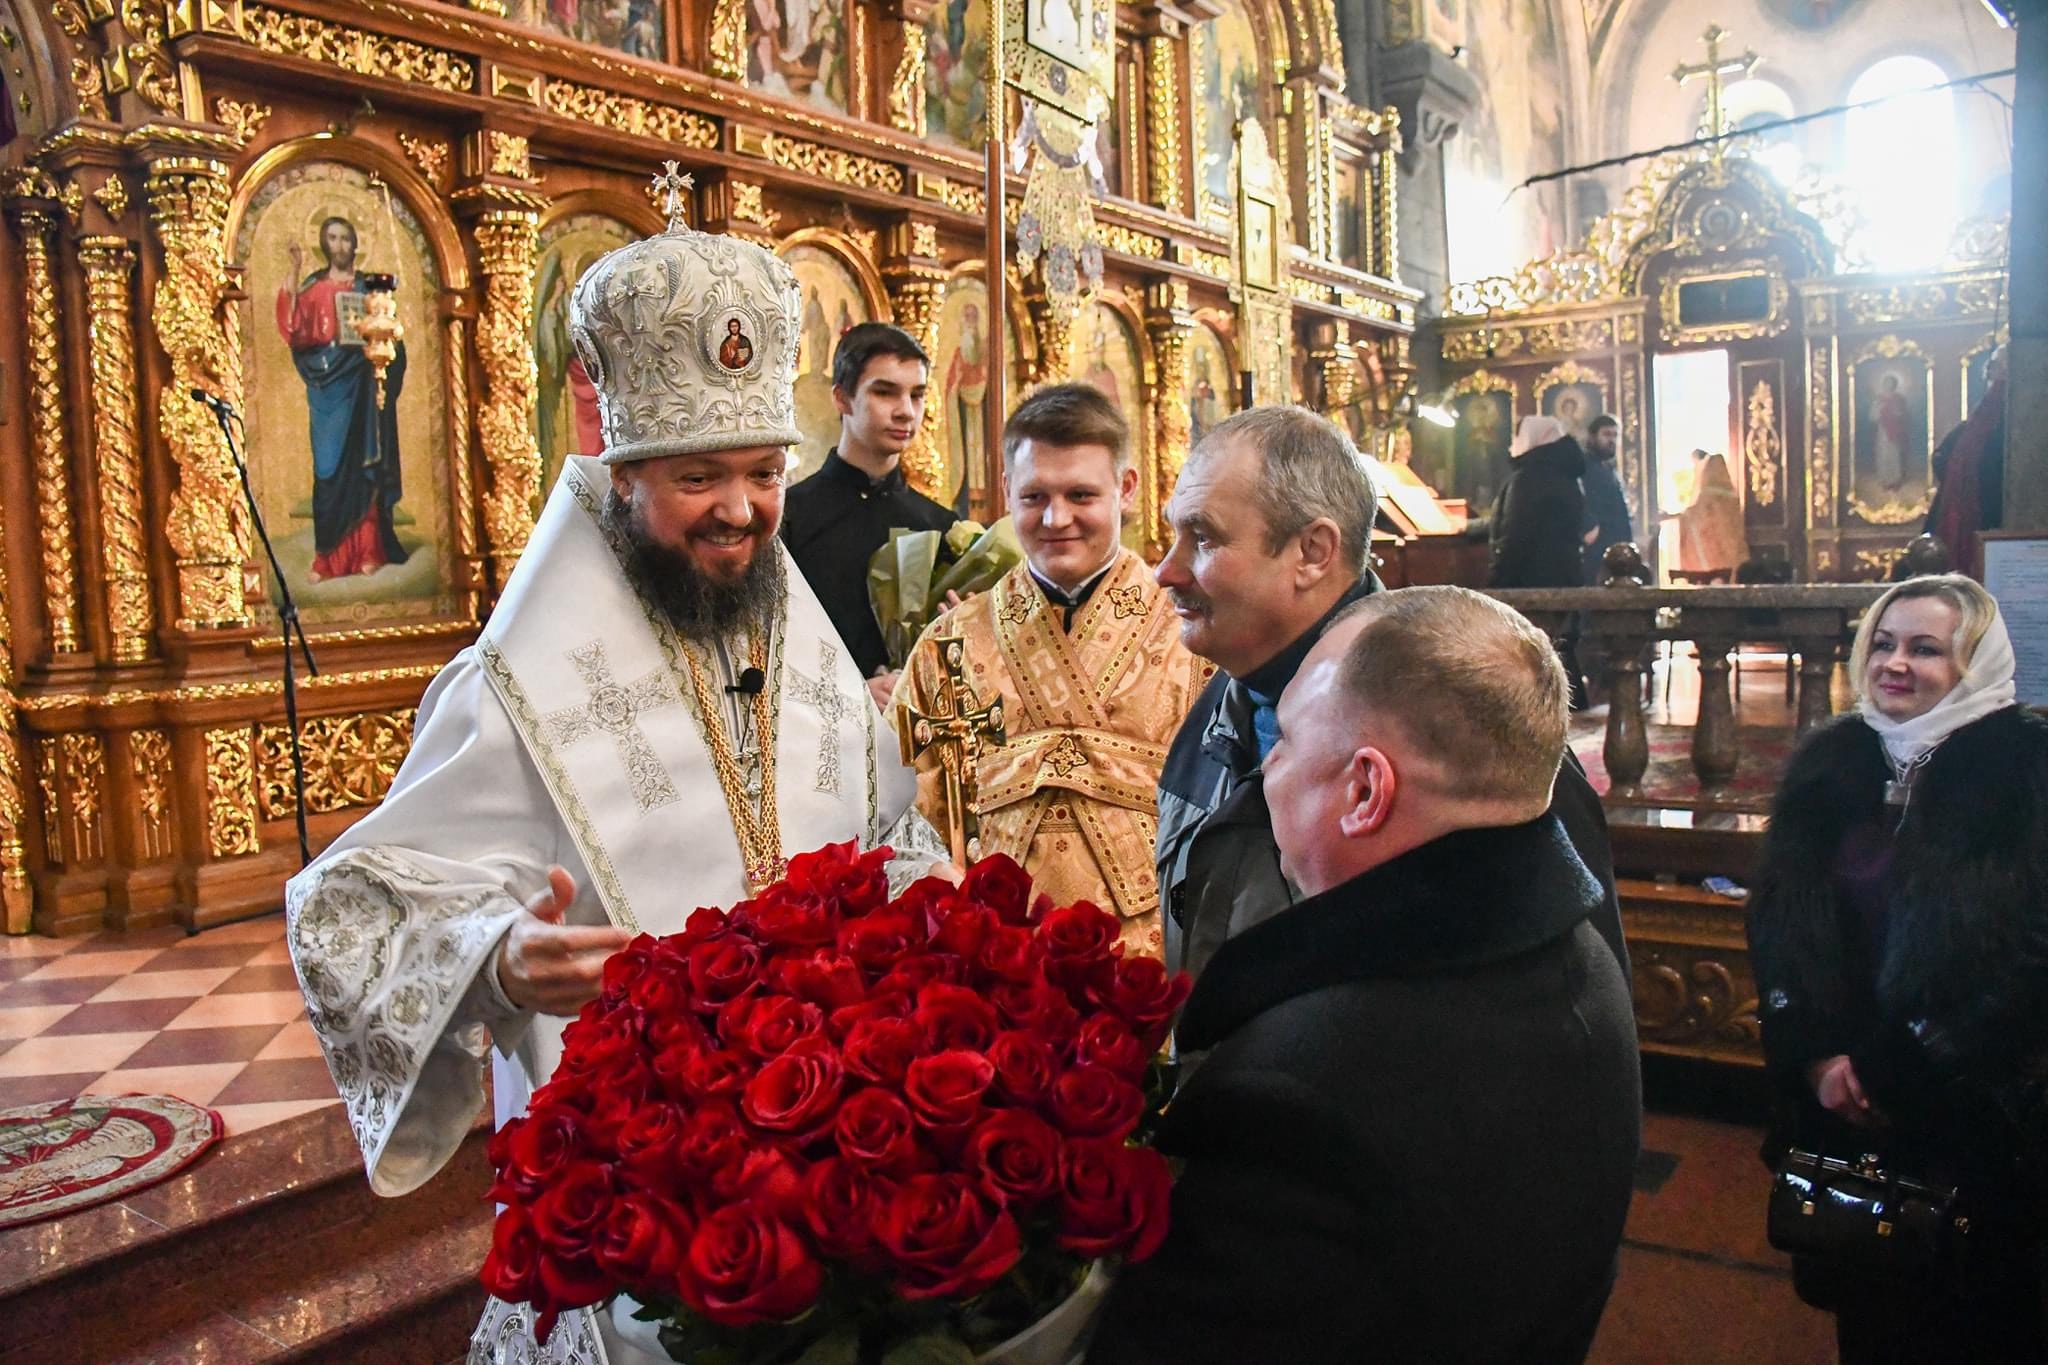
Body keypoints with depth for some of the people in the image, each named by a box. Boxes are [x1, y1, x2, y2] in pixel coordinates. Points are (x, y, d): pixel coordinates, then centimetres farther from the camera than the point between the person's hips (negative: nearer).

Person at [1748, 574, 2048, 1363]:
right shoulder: (1830, 761, 2)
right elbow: (1778, 921, 2)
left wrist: (1912, 1079, -16)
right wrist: (1814, 1053, -8)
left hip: (1974, 1115, -3)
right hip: (1842, 1099, 4)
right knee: (1863, 1299, 19)